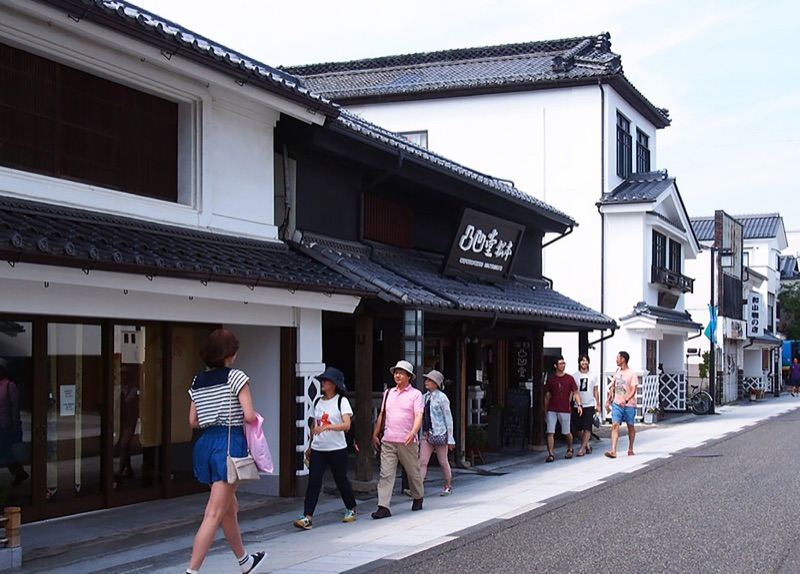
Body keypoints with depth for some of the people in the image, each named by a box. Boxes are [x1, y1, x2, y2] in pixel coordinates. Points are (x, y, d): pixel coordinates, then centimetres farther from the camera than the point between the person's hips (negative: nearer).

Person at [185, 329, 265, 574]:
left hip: (206, 443, 8)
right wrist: (235, 418, 6)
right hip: (230, 443, -8)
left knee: (230, 508, 22)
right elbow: (249, 416, -15)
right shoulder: (236, 377, -10)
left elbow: (193, 421, 12)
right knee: (214, 514, -8)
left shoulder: (198, 381, 9)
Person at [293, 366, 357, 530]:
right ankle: (307, 518, -11)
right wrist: (310, 446, 18)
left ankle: (351, 509, 33)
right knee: (313, 482, -7)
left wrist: (327, 426, -31)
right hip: (318, 449, 4)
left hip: (337, 449, -4)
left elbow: (347, 425, -18)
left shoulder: (342, 401, -6)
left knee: (341, 481, 10)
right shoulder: (318, 402, 10)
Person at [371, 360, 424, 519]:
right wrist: (375, 434, 18)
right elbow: (382, 415, 21)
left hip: (407, 441, -3)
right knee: (386, 474, -6)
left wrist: (413, 433, -26)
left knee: (413, 472, 11)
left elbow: (418, 416, -10)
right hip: (388, 440, 3)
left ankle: (418, 498, 34)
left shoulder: (415, 394, 0)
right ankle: (383, 507, -10)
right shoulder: (388, 393, 15)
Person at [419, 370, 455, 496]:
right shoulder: (425, 397, 12)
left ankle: (448, 486, 22)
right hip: (427, 434, 5)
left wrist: (450, 438, -8)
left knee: (443, 462, 6)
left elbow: (448, 418, -6)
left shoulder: (441, 397, -6)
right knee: (422, 461, -5)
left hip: (439, 433, -5)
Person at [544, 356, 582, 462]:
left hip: (565, 410, -1)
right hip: (552, 410, 1)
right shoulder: (550, 379, 6)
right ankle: (551, 454, -6)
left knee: (566, 433, 10)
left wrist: (579, 405, -14)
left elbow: (575, 393, 1)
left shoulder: (569, 378, 3)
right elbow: (547, 396, 12)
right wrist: (545, 410, 12)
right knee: (550, 432, -8)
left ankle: (570, 449, 34)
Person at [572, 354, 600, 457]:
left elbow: (596, 391, 9)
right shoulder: (575, 376, 4)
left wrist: (598, 405, 7)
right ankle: (587, 445, 23)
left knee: (587, 428, -10)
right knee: (580, 429, 4)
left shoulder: (593, 375, 5)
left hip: (590, 405, -1)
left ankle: (582, 448, -10)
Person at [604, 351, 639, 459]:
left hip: (629, 404, -4)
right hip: (617, 403, 4)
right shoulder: (617, 371, 9)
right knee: (615, 425, -9)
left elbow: (634, 390, -19)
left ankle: (630, 449, 25)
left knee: (630, 426, 11)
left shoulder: (631, 373, -11)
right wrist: (608, 400, 16)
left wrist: (626, 400, -34)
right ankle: (613, 451, -16)